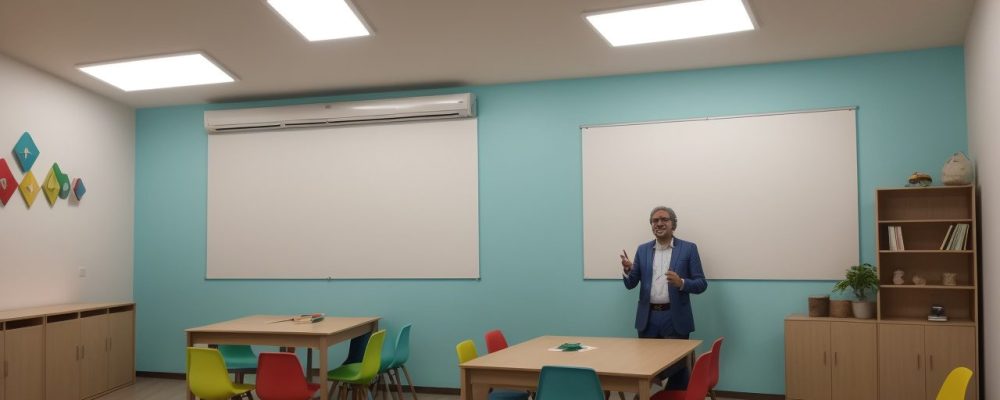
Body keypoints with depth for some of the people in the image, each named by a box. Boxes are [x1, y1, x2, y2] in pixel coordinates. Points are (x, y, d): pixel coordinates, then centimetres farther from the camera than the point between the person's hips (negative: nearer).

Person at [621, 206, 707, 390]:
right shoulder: (643, 250, 10)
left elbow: (701, 284, -2)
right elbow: (631, 284, 7)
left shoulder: (688, 249, 1)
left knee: (677, 367, 1)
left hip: (675, 318, -2)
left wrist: (681, 282, -21)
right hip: (648, 318, 3)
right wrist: (627, 270, -14)